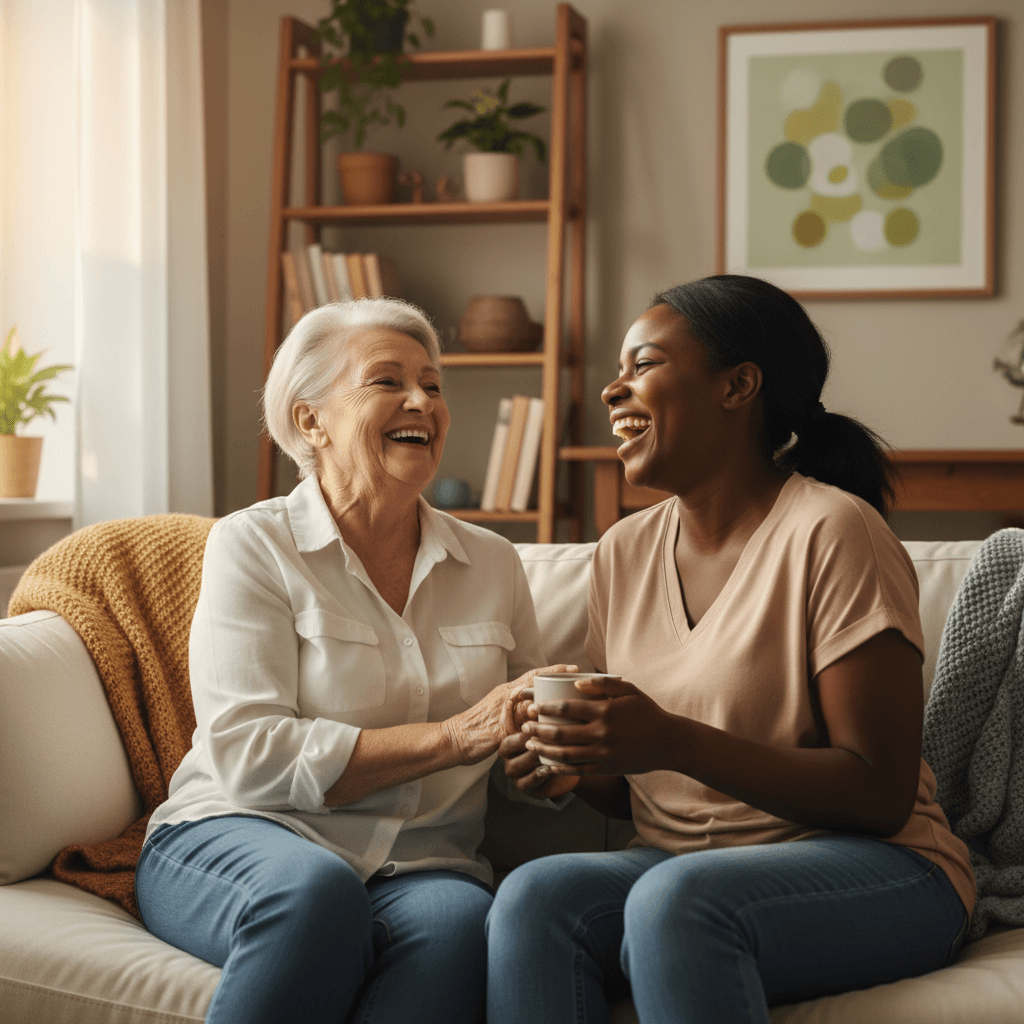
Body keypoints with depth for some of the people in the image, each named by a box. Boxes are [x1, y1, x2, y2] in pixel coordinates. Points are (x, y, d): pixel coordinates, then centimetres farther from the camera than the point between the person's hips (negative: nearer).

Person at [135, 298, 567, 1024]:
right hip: (237, 839, -2)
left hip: (419, 866, 3)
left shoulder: (492, 564, 14)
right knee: (313, 889, -37)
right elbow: (249, 757, -12)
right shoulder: (253, 545, 0)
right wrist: (457, 735, -17)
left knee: (458, 918, -33)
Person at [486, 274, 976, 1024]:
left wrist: (675, 743, -24)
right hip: (677, 864, 5)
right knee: (534, 893, -26)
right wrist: (581, 767, -7)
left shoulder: (831, 532, -11)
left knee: (676, 898, -35)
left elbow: (882, 794, -15)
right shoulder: (623, 553, 10)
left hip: (869, 872, -5)